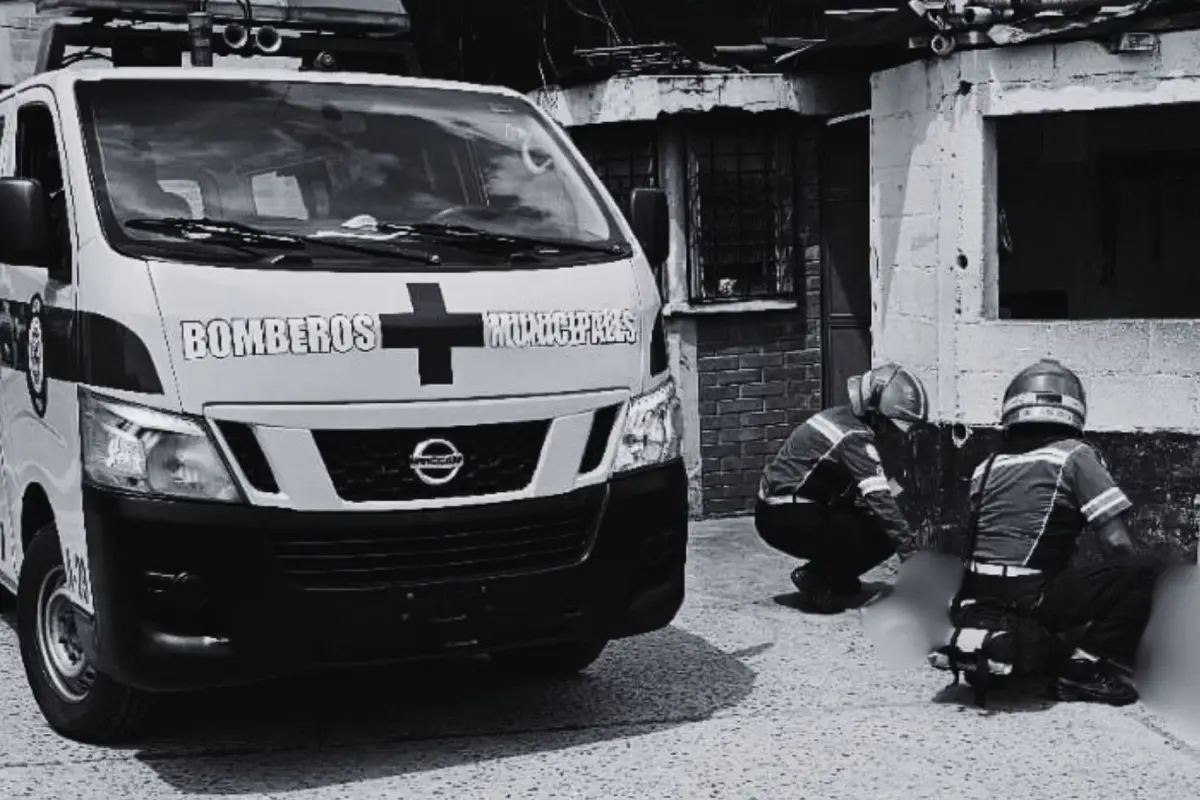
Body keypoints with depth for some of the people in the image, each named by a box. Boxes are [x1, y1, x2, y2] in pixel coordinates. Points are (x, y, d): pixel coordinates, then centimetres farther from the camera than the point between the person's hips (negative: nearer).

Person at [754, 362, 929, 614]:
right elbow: (879, 499, -28)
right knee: (882, 538, -18)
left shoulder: (843, 418, 9)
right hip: (784, 518, -10)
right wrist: (912, 553, -28)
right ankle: (814, 579, -6)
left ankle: (823, 575, 10)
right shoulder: (854, 438, -21)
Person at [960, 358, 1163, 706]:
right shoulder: (1076, 455, 1)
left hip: (976, 599, 7)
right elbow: (1116, 543, -7)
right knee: (1148, 571, -1)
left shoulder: (987, 466, 16)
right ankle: (1084, 668, -4)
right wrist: (1127, 588, 12)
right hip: (1027, 600, -7)